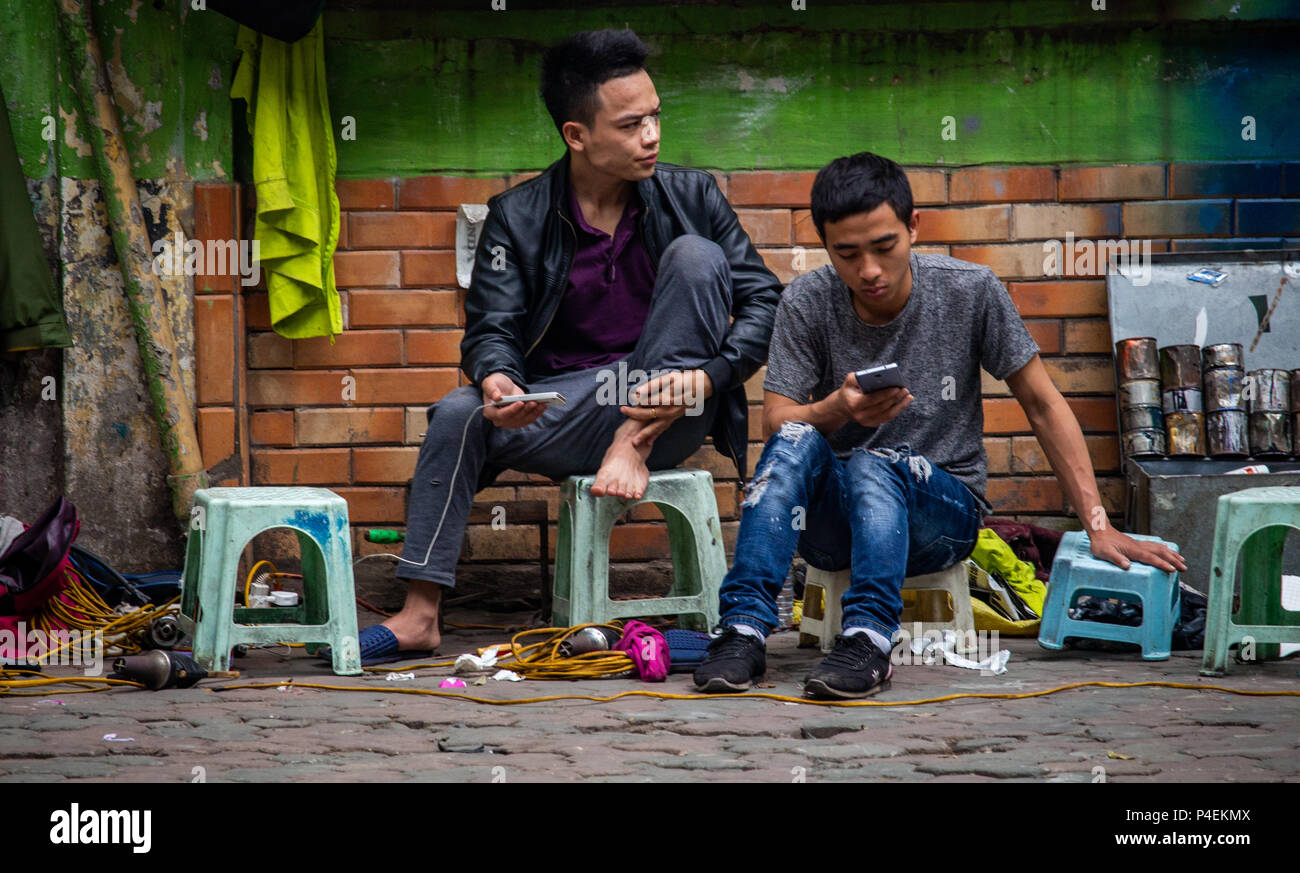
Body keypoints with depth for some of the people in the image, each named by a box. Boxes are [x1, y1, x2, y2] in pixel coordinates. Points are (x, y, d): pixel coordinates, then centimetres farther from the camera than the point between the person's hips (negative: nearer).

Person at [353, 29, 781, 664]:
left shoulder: (690, 196, -1)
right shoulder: (518, 218, 0)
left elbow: (763, 298, -4)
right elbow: (492, 326, -4)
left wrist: (708, 375, -23)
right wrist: (495, 382, -29)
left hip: (665, 413, -1)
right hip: (568, 410, 1)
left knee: (695, 255, -20)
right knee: (458, 415, -24)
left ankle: (636, 444, -16)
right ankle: (418, 617, -18)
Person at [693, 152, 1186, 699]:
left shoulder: (971, 292, -7)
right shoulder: (806, 304, -5)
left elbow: (1043, 406, -2)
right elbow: (776, 426, -8)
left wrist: (1100, 529, -8)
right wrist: (839, 408, -31)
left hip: (945, 505, -1)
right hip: (830, 520, 2)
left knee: (875, 464, -34)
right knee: (796, 441, -30)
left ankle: (868, 639, -45)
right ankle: (745, 628, -37)